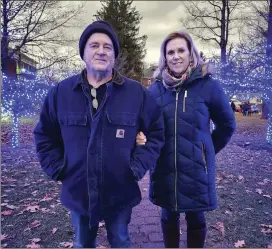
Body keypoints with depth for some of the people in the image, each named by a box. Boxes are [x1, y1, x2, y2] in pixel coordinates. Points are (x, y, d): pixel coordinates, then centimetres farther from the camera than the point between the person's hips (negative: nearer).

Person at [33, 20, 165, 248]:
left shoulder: (137, 92, -8)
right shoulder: (60, 92, -3)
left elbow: (156, 133, -1)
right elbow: (44, 135, 7)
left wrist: (137, 168, -8)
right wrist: (57, 169, -1)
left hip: (120, 193, -1)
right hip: (78, 193, 2)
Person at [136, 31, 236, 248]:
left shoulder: (208, 85, -7)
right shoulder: (156, 88, 1)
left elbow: (227, 124, 4)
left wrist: (208, 151, 5)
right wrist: (143, 137, -13)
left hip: (196, 168, -2)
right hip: (164, 167, 2)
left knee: (195, 217, 16)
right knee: (169, 216, 18)